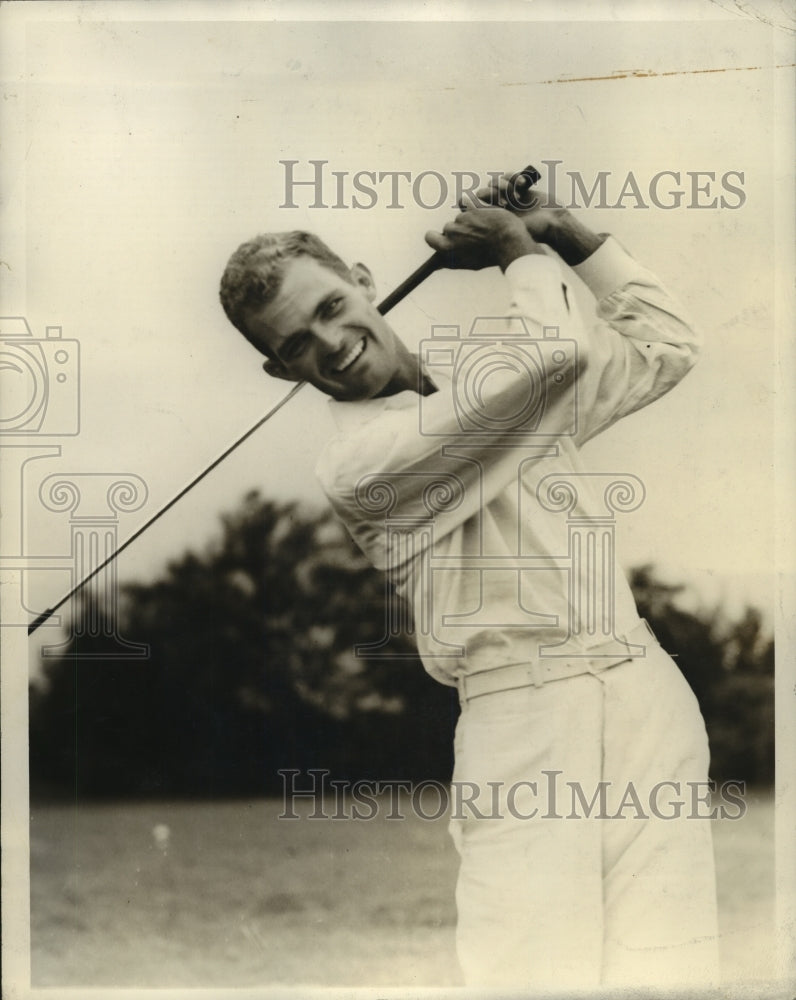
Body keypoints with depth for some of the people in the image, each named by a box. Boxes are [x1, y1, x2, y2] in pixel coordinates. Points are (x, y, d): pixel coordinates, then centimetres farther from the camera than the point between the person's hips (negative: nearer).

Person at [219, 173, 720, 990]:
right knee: (533, 972, -15)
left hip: (646, 687, 5)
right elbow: (552, 352, -12)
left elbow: (664, 347, 26)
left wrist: (568, 235, 17)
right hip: (526, 727, -5)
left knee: (662, 970, -6)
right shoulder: (357, 460, -7)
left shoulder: (474, 363, 18)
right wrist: (525, 253, 8)